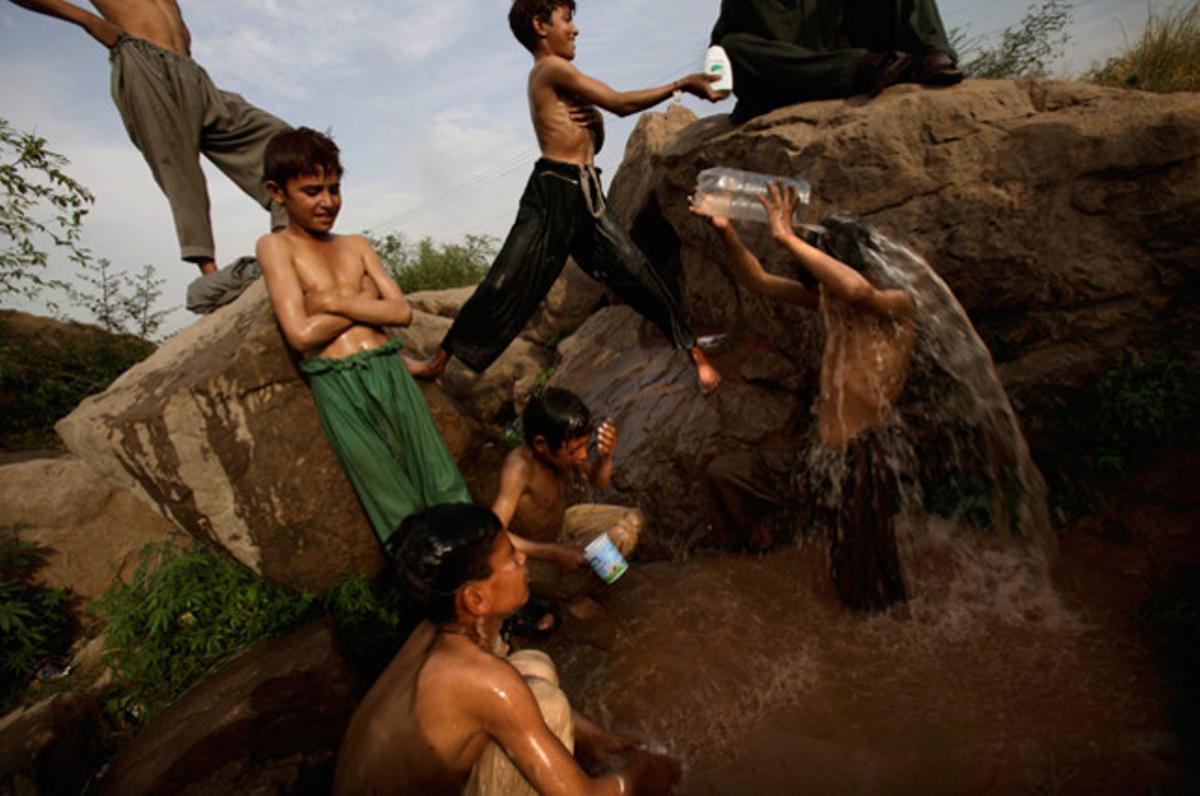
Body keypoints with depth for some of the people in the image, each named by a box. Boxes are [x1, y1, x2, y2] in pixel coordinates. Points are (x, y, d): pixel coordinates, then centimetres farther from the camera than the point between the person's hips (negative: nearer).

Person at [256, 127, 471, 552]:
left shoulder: (356, 244, 16)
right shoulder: (275, 246, 3)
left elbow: (401, 311, 5)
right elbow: (301, 334, -10)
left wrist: (335, 301, -4)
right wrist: (365, 302, 0)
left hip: (390, 371, 4)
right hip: (337, 387, -4)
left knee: (446, 489, 2)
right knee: (400, 512, -2)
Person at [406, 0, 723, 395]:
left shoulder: (552, 79, 22)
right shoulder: (552, 68, -4)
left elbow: (594, 144, 24)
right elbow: (621, 104, -8)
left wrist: (593, 119, 2)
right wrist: (682, 84, -3)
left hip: (586, 196, 8)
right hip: (553, 192, -8)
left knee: (637, 273, -1)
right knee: (506, 283, -6)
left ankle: (695, 353, 4)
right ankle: (440, 359, 7)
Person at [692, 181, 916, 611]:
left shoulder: (898, 306, -13)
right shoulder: (830, 302, 4)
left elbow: (858, 289, -37)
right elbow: (759, 281, 2)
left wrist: (787, 237, -32)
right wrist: (726, 231, -12)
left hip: (863, 461, -6)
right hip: (818, 457, 6)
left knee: (864, 594, 6)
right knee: (722, 472, 2)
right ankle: (761, 538, 25)